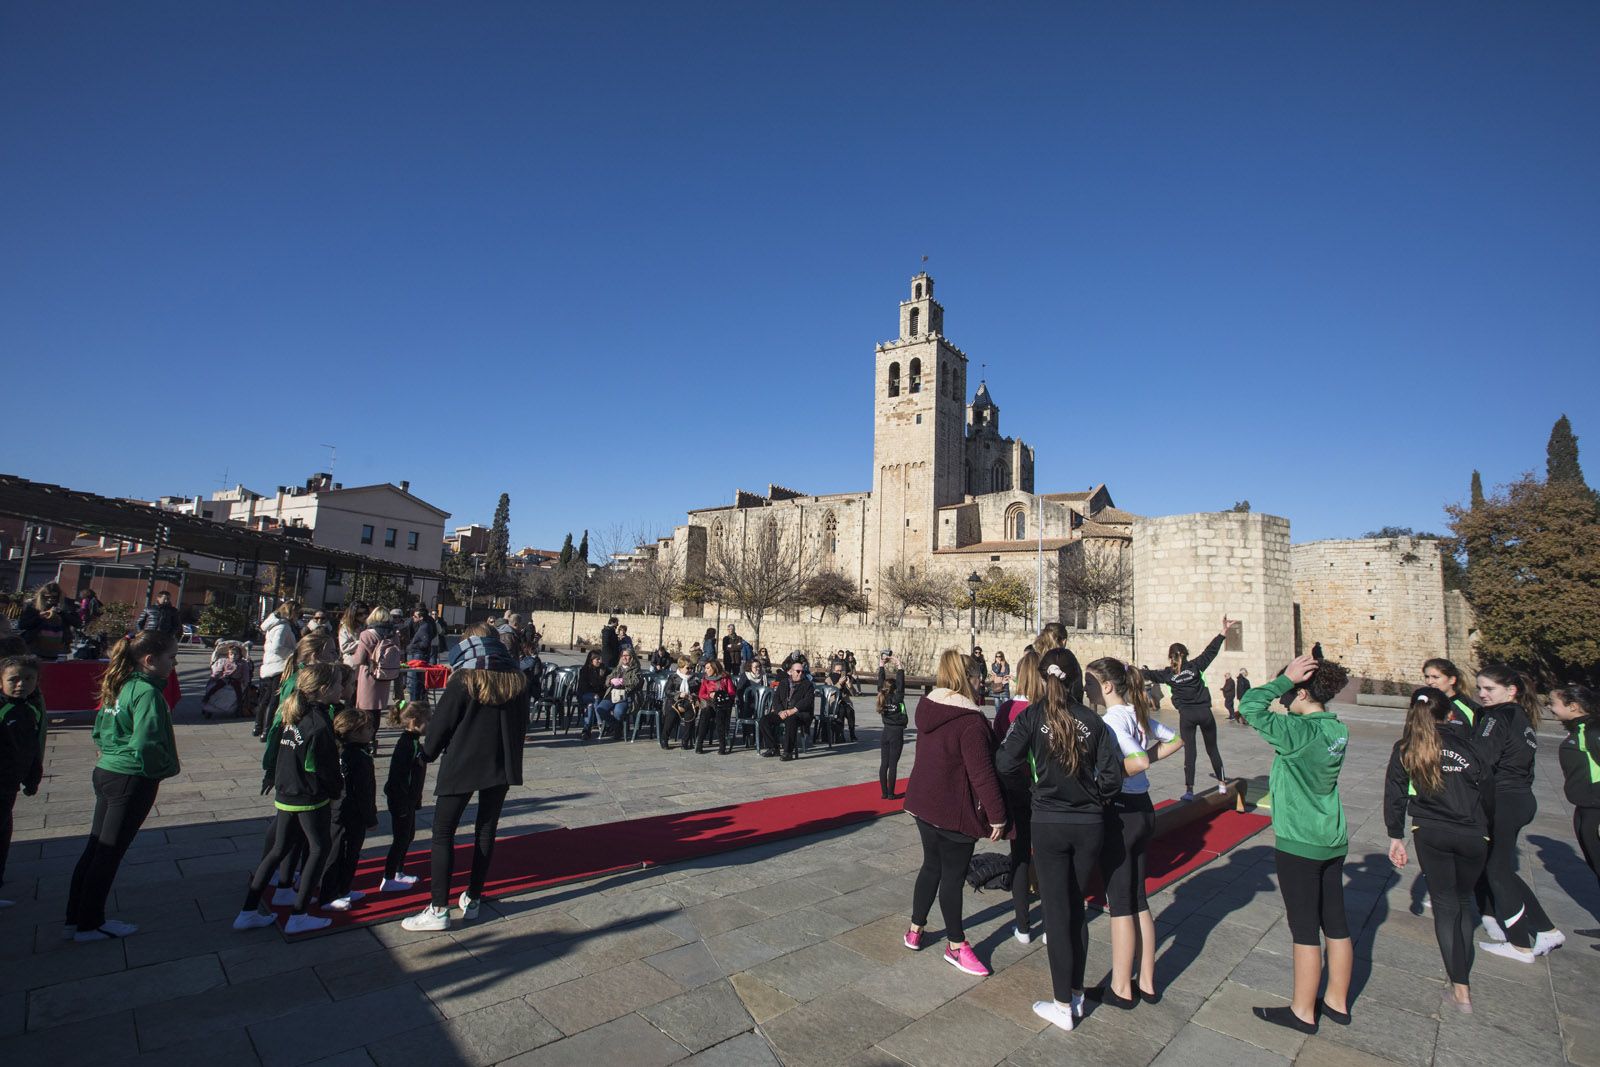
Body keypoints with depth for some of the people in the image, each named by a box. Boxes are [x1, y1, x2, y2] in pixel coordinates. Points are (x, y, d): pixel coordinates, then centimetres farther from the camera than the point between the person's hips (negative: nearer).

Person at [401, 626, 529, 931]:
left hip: (462, 765, -4)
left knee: (443, 832, 6)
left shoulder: (463, 680, -12)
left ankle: (439, 909, 6)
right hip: (502, 766, 5)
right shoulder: (517, 680, 1)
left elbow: (441, 723, -7)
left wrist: (427, 754, 10)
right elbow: (522, 725, 9)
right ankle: (472, 899, 25)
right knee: (487, 830, 15)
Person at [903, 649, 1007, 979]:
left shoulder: (926, 708, 0)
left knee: (931, 866, 22)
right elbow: (982, 774, -23)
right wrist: (996, 815, -13)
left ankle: (915, 929, 35)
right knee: (953, 875, 8)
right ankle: (956, 945, 25)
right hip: (955, 812, -7)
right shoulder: (970, 720, -24)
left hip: (923, 803, 8)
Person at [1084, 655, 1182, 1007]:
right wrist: (1151, 756, 11)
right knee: (1138, 900, 18)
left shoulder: (1111, 719, -20)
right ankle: (1147, 983, 29)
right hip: (1143, 809, 9)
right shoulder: (1139, 714, 5)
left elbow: (1138, 761, -31)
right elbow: (1175, 740, 16)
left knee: (1120, 904, 5)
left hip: (1119, 813, -9)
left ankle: (1121, 989, 19)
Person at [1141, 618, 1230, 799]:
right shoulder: (1195, 666, 0)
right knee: (1212, 749, 15)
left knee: (1189, 752, 4)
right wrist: (1223, 631, 2)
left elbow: (1149, 674, 9)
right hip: (1205, 713, 1)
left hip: (1186, 716, -1)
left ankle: (1189, 790, 3)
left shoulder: (1168, 674, 0)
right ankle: (1222, 783, 23)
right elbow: (1211, 651, 0)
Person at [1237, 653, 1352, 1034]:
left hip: (1299, 845, -8)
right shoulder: (1337, 730, 1)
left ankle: (1303, 1012, 19)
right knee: (1335, 923, 17)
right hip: (1332, 841, 8)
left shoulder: (1300, 731, -24)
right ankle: (1337, 1002, 33)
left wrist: (1285, 678, -22)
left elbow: (1250, 707, -30)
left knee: (1305, 928, 5)